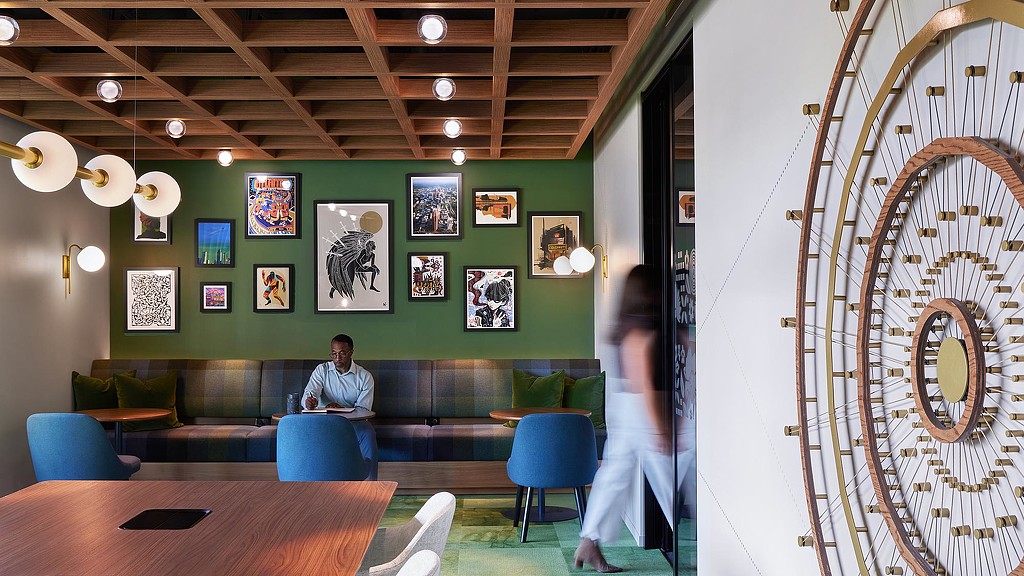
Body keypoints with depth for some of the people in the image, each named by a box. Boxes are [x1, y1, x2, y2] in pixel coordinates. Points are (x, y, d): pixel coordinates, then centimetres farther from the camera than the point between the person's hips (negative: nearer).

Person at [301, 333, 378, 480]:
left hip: (354, 421, -1)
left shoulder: (365, 377, 1)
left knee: (368, 434, -34)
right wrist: (309, 401, -38)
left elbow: (363, 410, -5)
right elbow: (308, 394, -11)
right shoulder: (322, 370, 5)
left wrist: (340, 409, -25)